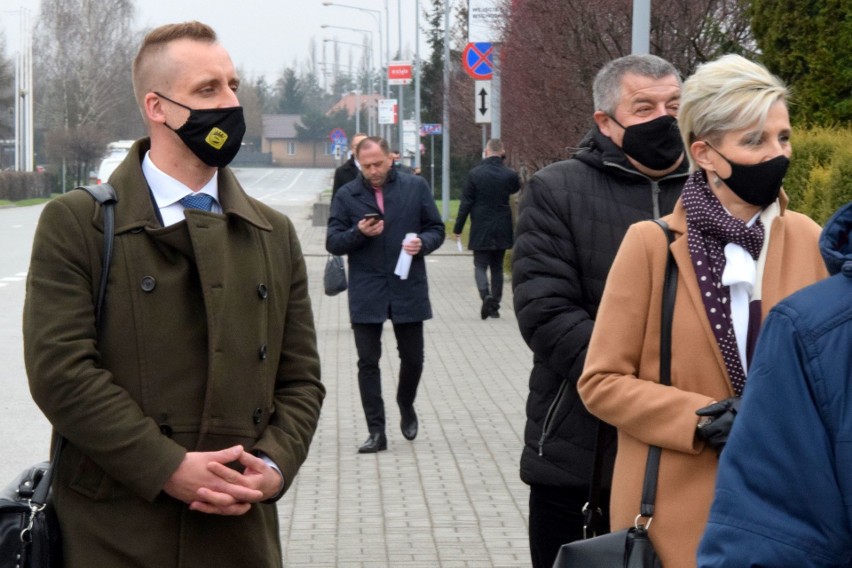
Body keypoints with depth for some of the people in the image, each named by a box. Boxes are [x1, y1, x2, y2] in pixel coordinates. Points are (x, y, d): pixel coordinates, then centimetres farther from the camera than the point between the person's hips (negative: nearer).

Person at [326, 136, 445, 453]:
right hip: (366, 293, 0)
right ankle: (376, 432, 7)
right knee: (368, 362, 1)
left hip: (408, 289, 0)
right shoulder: (347, 195, 2)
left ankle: (406, 406, 39)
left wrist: (422, 243, -15)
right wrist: (358, 233, -17)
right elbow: (333, 242, 2)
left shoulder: (416, 188, 2)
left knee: (413, 358, 10)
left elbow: (437, 229, 7)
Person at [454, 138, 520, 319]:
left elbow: (466, 202, -7)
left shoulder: (475, 174, -9)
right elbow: (516, 189, 20)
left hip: (481, 230, -2)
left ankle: (486, 296, -22)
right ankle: (495, 306, 13)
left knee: (480, 265, 3)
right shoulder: (510, 175, -4)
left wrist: (458, 228, -1)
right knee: (497, 267, 12)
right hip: (502, 230, 2)